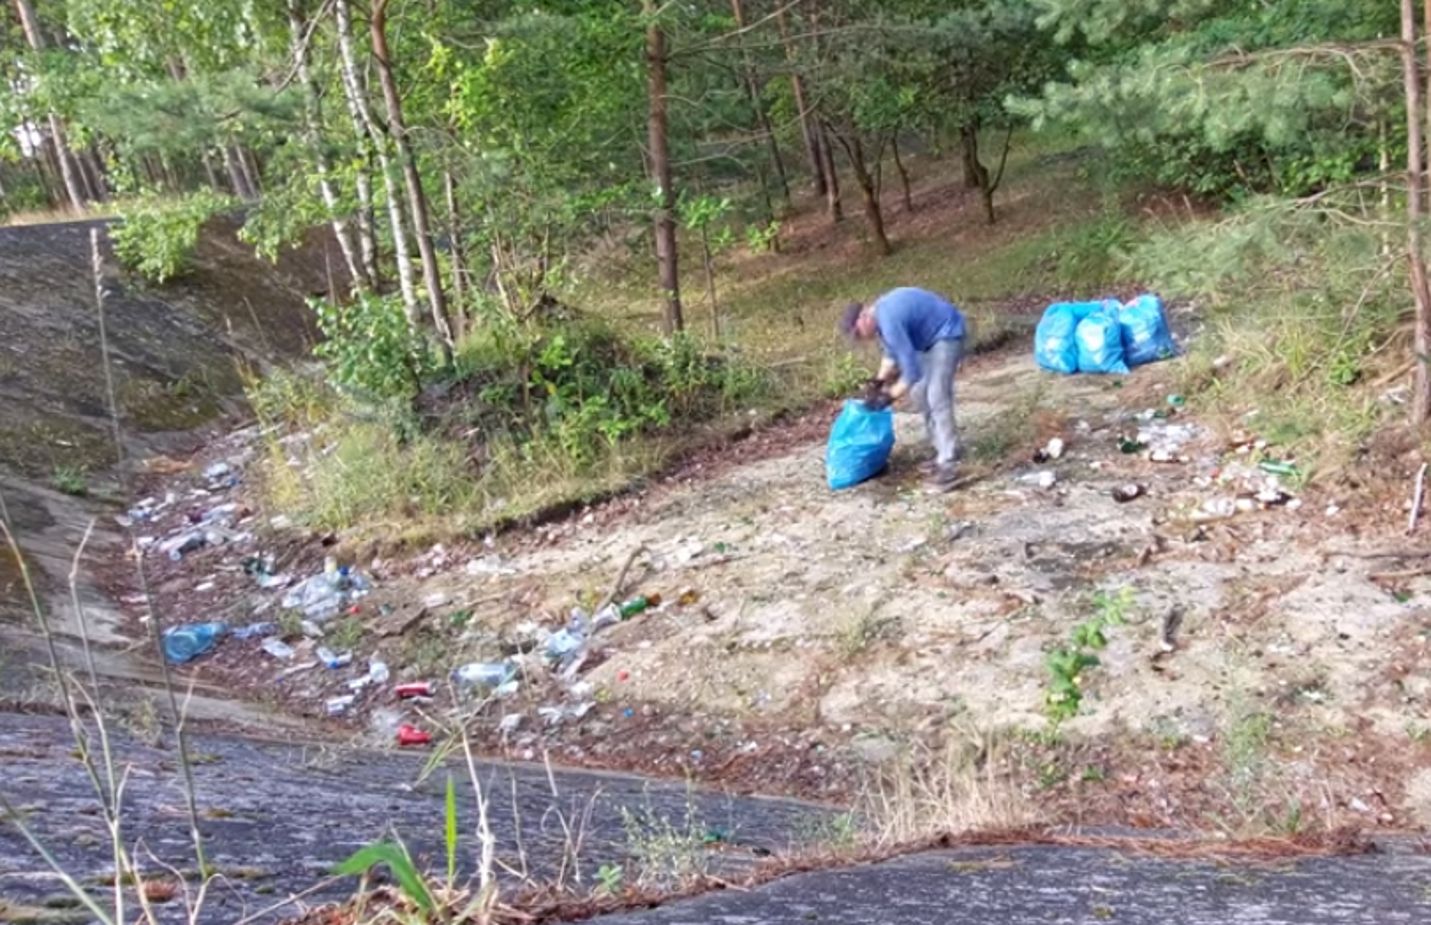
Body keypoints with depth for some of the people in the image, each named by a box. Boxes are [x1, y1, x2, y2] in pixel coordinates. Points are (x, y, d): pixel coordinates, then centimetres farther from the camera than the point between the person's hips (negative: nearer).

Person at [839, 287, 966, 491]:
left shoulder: (889, 322, -30)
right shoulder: (879, 312, 1)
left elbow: (912, 371, -28)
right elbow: (892, 352, 17)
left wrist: (890, 396, -16)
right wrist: (879, 381, 7)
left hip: (947, 334, -10)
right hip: (929, 337, 10)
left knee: (937, 398, -16)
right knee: (919, 393, 11)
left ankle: (947, 464, -15)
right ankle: (943, 451, 18)